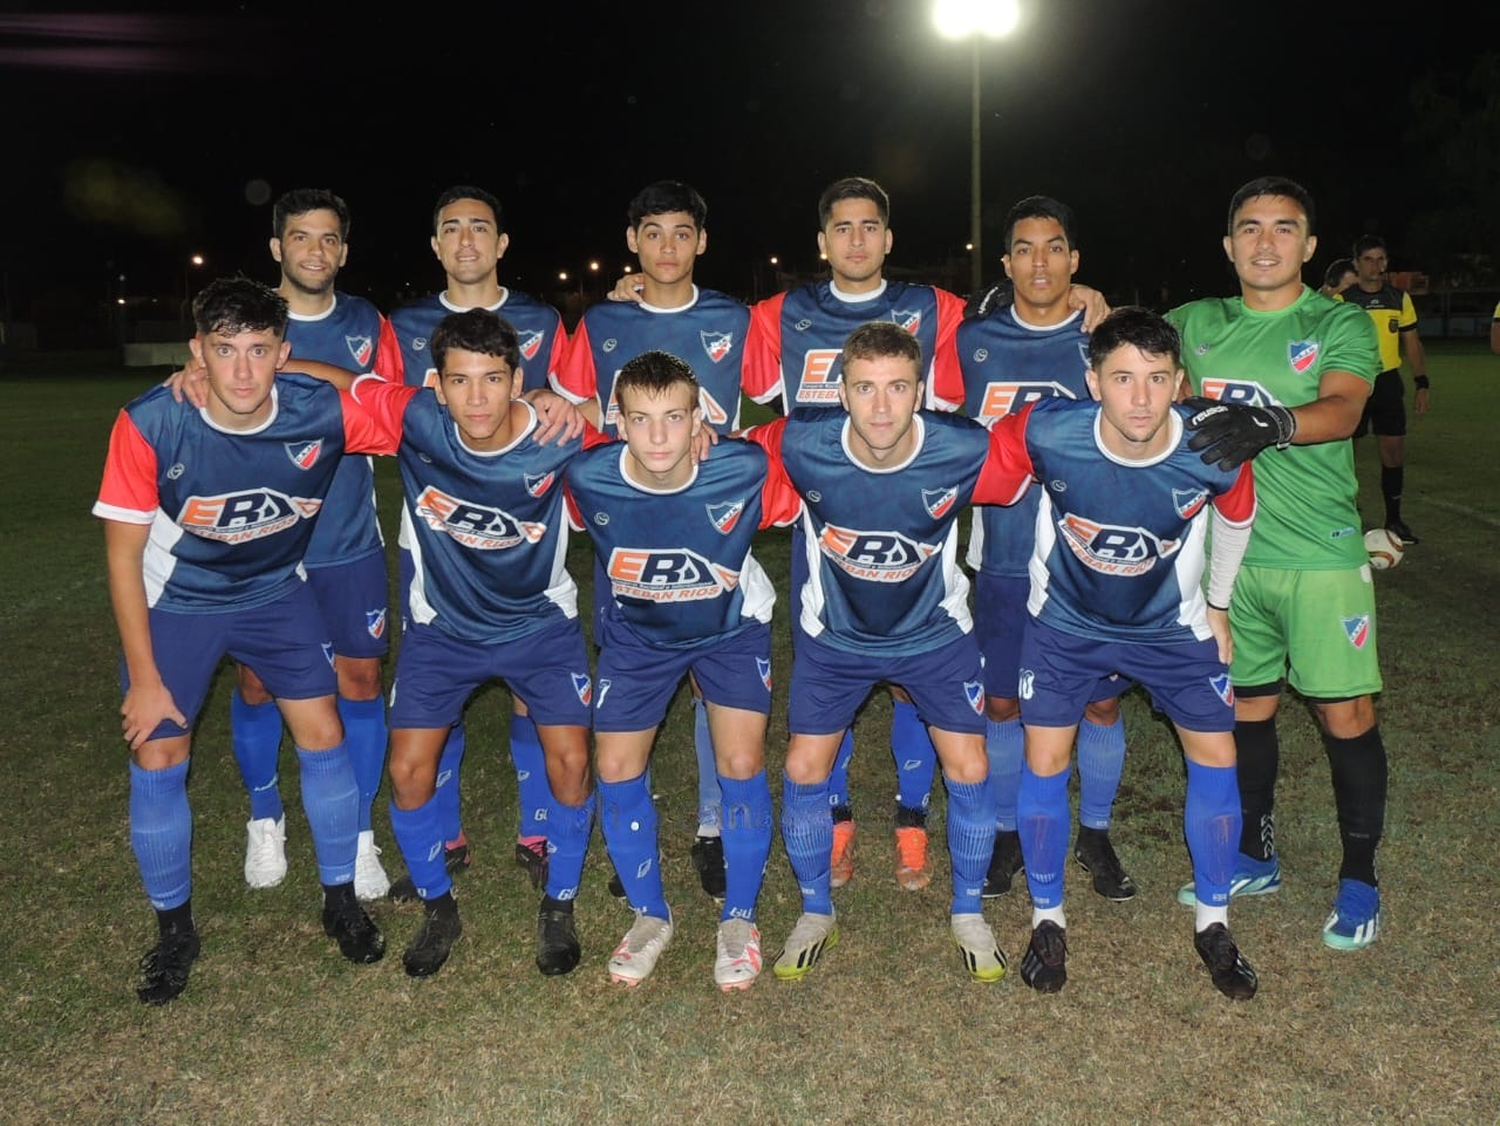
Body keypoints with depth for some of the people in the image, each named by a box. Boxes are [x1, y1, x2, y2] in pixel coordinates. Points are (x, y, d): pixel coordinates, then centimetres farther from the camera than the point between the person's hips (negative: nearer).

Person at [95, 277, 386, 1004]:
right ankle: (174, 930, 20)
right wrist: (145, 678, -14)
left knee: (323, 737, -1)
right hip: (175, 603, -1)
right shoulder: (150, 426, -28)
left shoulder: (321, 413, -26)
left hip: (277, 593, 2)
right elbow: (123, 554, -17)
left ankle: (340, 899, 21)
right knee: (157, 760, -2)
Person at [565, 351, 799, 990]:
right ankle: (650, 916, 23)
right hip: (635, 634, 2)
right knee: (617, 771, -1)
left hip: (731, 628, -1)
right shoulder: (589, 480, -28)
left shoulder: (744, 472, -31)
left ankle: (739, 920, 15)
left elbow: (792, 509, -8)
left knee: (741, 765, -9)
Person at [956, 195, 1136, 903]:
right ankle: (1007, 832, 28)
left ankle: (1095, 833, 29)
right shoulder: (973, 341, 4)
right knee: (1001, 701, 8)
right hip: (1004, 558, 1)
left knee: (1101, 701, 8)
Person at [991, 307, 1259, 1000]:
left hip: (1172, 625, 1)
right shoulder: (1049, 433, -32)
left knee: (1216, 759, 2)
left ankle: (1212, 923, 22)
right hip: (1066, 621, -1)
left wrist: (1217, 605, 9)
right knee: (1044, 764, -2)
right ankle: (1047, 919, 19)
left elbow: (1236, 517, -3)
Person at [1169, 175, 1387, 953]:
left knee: (1345, 714, 0)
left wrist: (1273, 425, -39)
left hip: (1322, 554, -3)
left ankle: (1359, 880, 17)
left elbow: (1342, 410, -20)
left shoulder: (1339, 325, -2)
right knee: (1245, 707, 13)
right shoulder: (1197, 325, 9)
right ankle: (1254, 859, 30)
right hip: (1228, 549, 3)